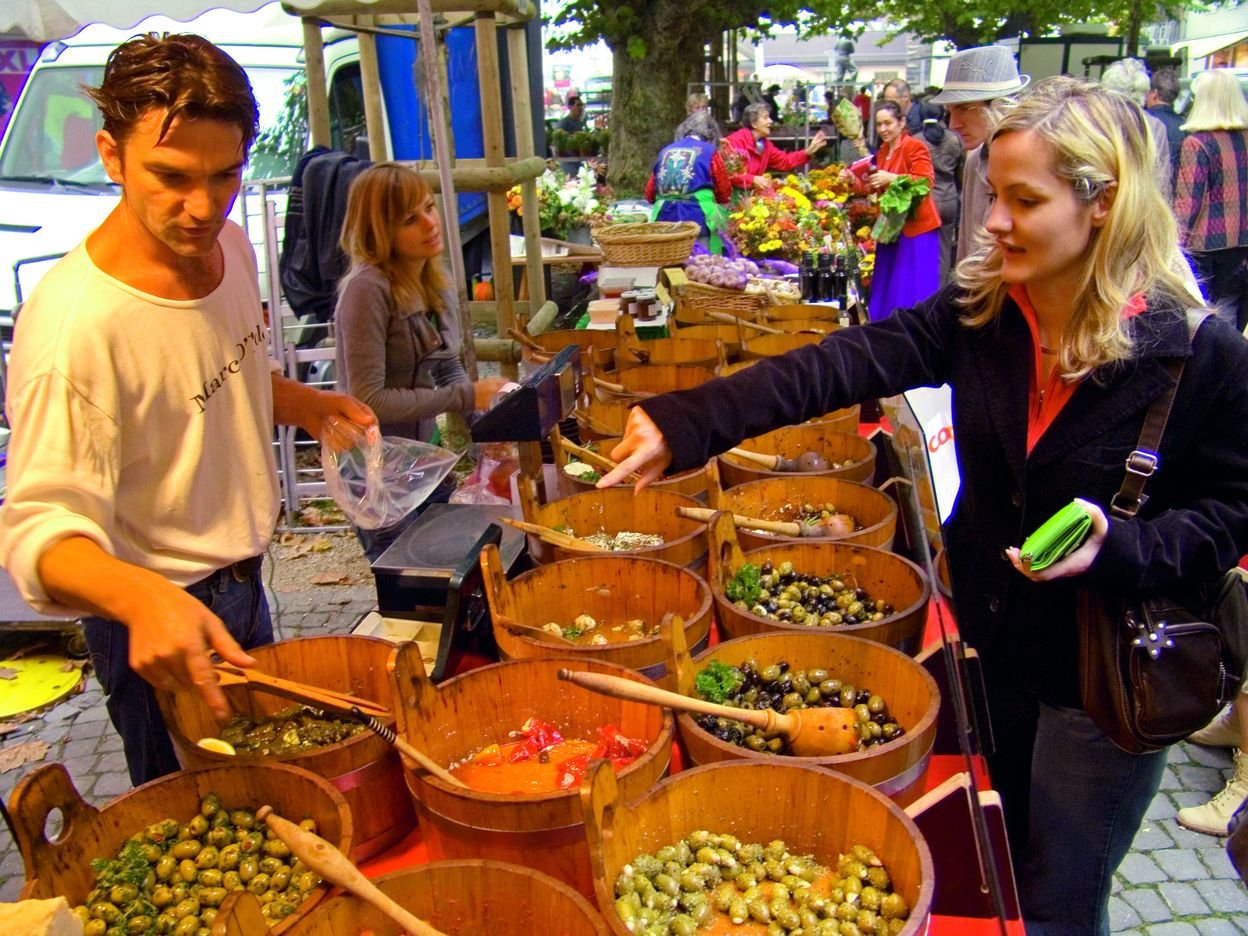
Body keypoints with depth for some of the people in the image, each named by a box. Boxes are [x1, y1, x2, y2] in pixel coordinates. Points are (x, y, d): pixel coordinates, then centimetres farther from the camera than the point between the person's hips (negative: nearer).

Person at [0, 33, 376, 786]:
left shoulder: (230, 246, -4)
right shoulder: (74, 322, -30)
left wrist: (306, 404, -4)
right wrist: (140, 596, -48)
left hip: (243, 585, 8)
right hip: (161, 618, -8)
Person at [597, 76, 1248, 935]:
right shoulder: (980, 310, -9)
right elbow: (846, 364, -20)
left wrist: (1115, 549, -27)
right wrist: (686, 424, -31)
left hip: (1108, 671, -4)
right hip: (996, 638, 4)